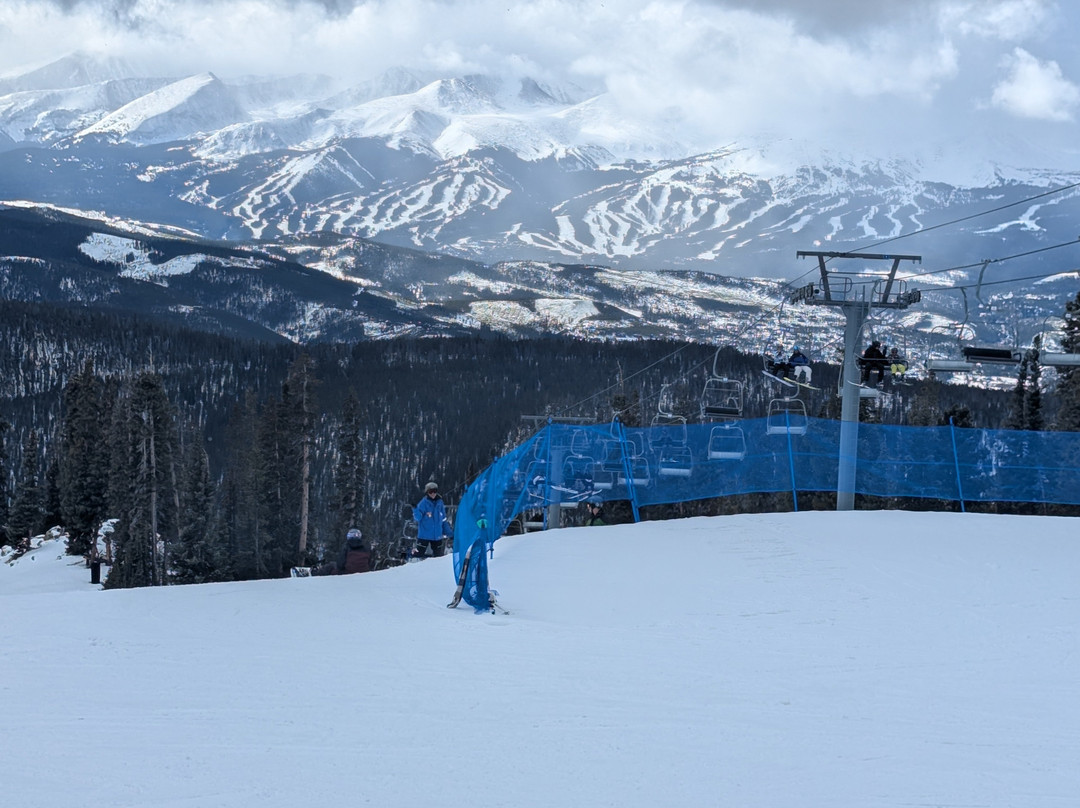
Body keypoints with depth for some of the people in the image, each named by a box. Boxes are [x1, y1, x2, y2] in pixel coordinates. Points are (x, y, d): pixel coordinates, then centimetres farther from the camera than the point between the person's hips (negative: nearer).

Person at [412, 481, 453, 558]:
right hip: (424, 536, -4)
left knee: (438, 556, 11)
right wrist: (415, 509, -30)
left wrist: (449, 531, 16)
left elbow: (444, 520, 15)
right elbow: (417, 517, -13)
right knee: (419, 554, -5)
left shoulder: (440, 503, 6)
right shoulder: (423, 503, -7)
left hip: (437, 536, 4)